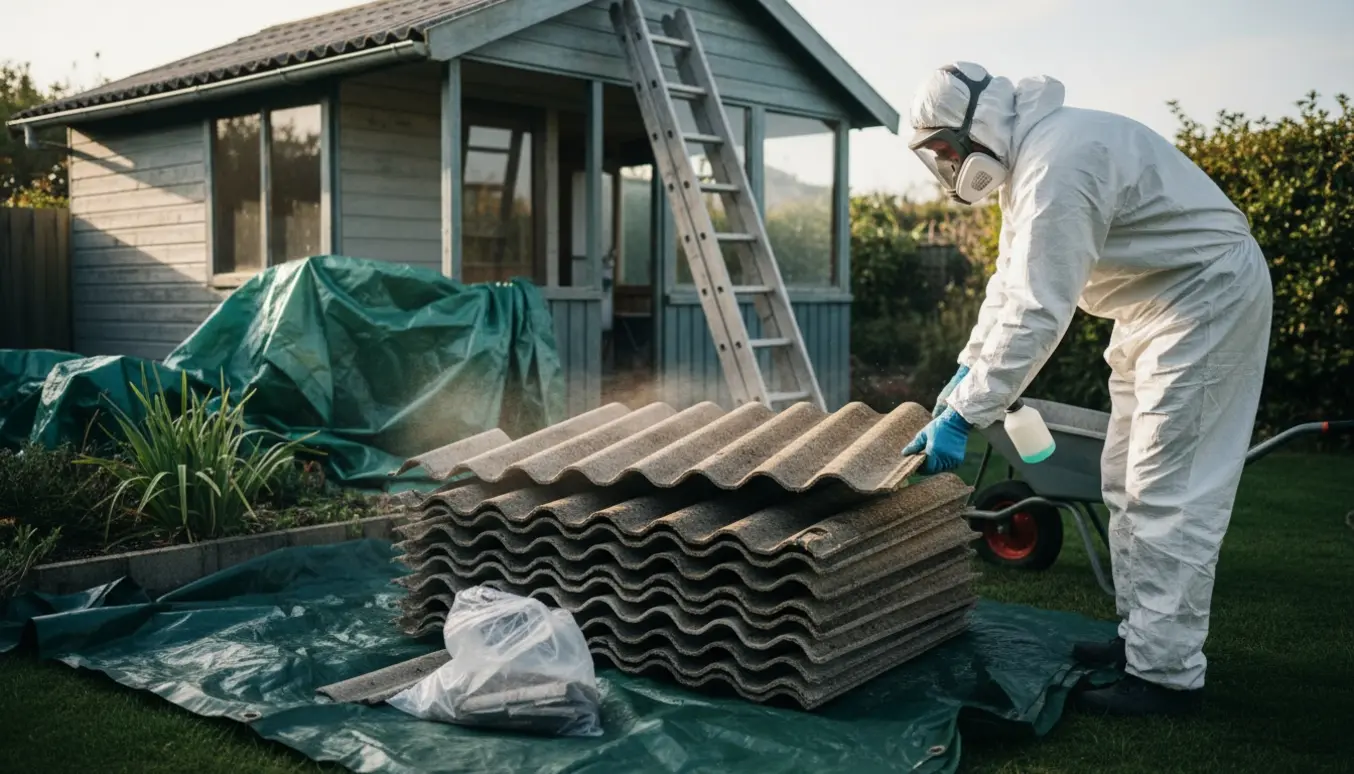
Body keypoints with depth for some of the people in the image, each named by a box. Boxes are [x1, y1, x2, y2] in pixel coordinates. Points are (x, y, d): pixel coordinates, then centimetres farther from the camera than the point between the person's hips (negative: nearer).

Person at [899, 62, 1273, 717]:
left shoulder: (1056, 165, -28)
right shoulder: (1023, 159, 6)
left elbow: (1036, 312, -32)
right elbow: (1010, 280, 13)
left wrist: (962, 416, -30)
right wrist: (967, 368, 5)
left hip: (1208, 295, -11)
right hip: (1154, 304, 11)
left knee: (1167, 494, -10)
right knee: (1127, 484, 14)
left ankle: (1167, 673, -3)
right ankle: (1141, 635, 24)